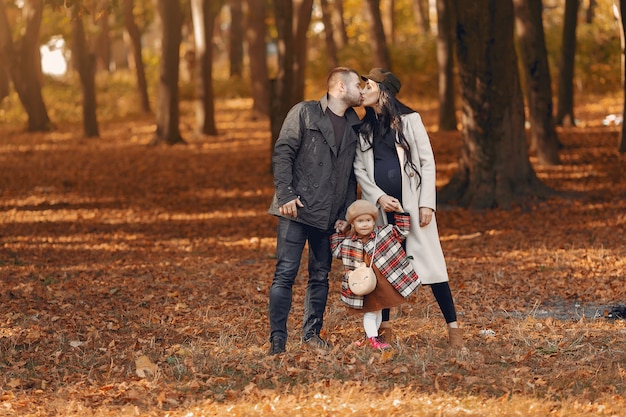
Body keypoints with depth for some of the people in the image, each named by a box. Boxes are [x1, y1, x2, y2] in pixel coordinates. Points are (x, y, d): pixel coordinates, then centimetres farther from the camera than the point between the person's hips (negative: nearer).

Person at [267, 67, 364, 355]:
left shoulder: (354, 126, 14)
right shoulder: (304, 113, -2)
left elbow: (352, 175, 17)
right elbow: (282, 153, -7)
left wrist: (347, 213, 8)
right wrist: (286, 194, -16)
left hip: (329, 216, 6)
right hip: (297, 211, -6)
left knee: (320, 275, 10)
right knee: (285, 273, -8)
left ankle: (312, 333, 21)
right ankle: (277, 340, -6)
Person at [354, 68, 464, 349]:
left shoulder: (409, 120, 0)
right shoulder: (364, 127, 10)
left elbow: (427, 161, -2)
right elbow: (359, 168, 6)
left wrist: (427, 204, -9)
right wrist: (379, 197, -9)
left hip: (410, 203, -4)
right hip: (381, 205, 4)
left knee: (429, 262, -7)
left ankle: (453, 326, -4)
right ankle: (384, 326, 15)